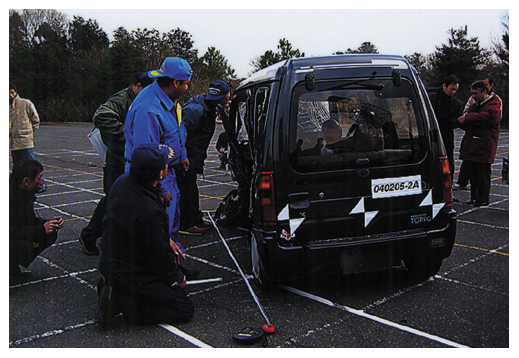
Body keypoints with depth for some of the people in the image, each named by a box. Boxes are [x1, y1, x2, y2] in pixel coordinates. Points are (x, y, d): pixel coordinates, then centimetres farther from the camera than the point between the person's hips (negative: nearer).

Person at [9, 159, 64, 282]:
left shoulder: (26, 192, 0)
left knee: (50, 234, -2)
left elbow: (31, 220, 11)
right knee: (23, 245, -35)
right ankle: (13, 270, -6)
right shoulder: (10, 196, -28)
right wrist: (41, 229, -28)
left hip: (19, 238, 9)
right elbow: (10, 231, -29)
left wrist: (48, 223, -8)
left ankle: (21, 265, 6)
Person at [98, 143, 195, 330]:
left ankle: (114, 289, 13)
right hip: (132, 276, -9)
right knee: (184, 309, 2)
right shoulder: (149, 212, -35)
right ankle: (122, 301, -5)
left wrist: (166, 241, 11)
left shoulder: (122, 182, -8)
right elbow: (159, 256, -21)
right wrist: (176, 279, -2)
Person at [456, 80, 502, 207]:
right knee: (472, 173, 9)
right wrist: (463, 123, 1)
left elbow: (488, 116, -26)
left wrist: (467, 118, -23)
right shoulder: (474, 106, 21)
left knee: (483, 173, -4)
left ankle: (483, 199, 5)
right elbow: (467, 126, 24)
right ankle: (474, 197, 18)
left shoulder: (494, 104, -4)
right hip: (471, 146, 7)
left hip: (485, 146, -7)